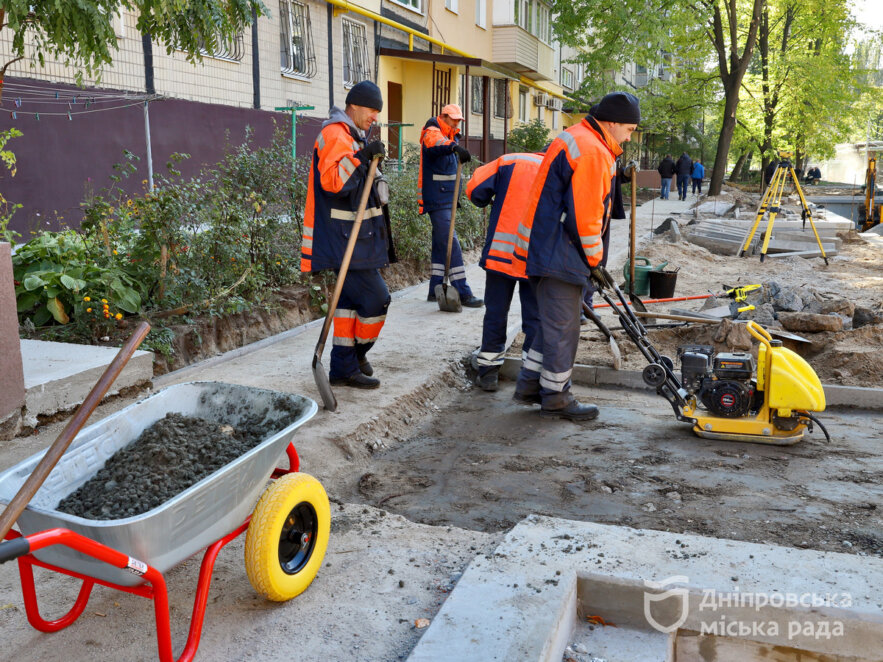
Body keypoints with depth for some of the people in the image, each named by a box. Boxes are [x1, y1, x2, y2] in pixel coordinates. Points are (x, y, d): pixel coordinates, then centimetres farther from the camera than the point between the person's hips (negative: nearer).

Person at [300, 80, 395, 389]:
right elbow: (333, 182, -26)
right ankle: (356, 356, 11)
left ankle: (344, 368, 19)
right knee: (375, 298, -8)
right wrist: (362, 156, -30)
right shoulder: (335, 135, -13)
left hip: (356, 237, 11)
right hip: (345, 239, -11)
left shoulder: (353, 137, 22)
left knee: (350, 299, 12)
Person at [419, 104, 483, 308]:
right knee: (451, 245, -13)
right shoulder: (432, 131, -8)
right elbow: (434, 145, -35)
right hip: (437, 199, -10)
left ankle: (435, 290, 19)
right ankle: (463, 293, -15)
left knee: (441, 244, 12)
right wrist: (454, 147, -53)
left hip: (447, 199, 10)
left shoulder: (451, 137, 20)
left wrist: (455, 197, 27)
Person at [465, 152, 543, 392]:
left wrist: (486, 202, 19)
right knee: (535, 316, 8)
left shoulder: (508, 161, 10)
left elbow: (476, 190, -2)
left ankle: (488, 371, 16)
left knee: (496, 311, 10)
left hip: (500, 252, 0)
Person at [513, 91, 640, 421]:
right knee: (563, 327, 0)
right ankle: (555, 398, 12)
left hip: (544, 248, 11)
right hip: (559, 255, -11)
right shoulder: (591, 152, -17)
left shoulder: (575, 139, 17)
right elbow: (584, 216, -21)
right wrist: (594, 260, -8)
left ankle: (528, 384, 27)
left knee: (555, 322, 19)